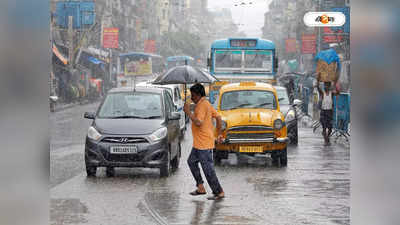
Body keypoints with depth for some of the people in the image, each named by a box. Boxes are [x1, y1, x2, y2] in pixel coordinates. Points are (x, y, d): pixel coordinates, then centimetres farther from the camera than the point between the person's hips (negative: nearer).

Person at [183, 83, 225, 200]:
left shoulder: (202, 105, -18)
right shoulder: (206, 104, 14)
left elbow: (199, 122, -28)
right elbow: (218, 117, 17)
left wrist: (188, 112, -20)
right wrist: (219, 134, 21)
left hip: (204, 144, -11)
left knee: (208, 169, -6)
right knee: (191, 161, 19)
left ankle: (219, 192, 0)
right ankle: (200, 187, 21)